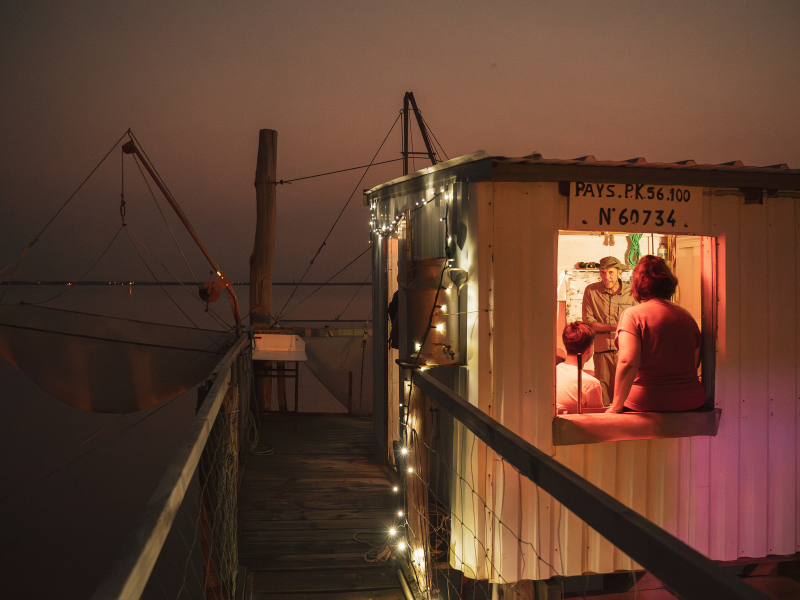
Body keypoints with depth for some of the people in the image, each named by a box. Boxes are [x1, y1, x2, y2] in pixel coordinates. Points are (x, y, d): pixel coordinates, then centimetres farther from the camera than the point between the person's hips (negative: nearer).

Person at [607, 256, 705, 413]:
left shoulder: (633, 315, -8)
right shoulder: (686, 315, 9)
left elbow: (628, 363, -18)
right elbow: (695, 363, 17)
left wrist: (616, 406, -13)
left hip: (645, 404, -5)